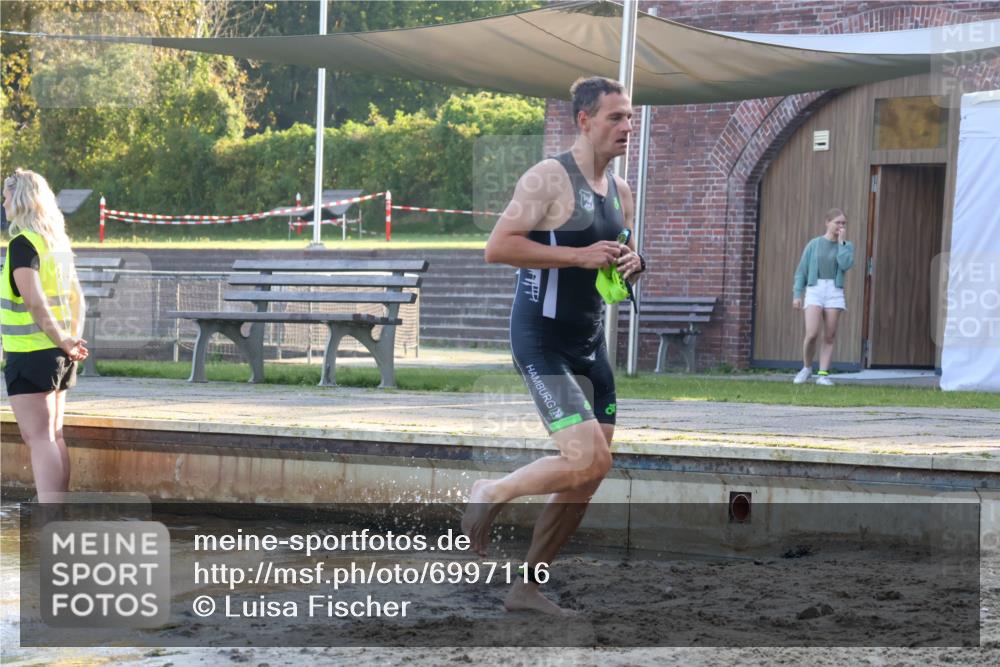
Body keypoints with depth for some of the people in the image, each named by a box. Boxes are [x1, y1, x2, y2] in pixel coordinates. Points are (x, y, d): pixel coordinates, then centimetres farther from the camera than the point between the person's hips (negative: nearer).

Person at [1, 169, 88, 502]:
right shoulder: (58, 241, 12)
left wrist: (64, 342, -15)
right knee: (54, 437, 12)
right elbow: (76, 298, 17)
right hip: (57, 357, 8)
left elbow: (34, 301, -22)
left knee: (39, 439, -8)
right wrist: (73, 340, 16)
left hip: (30, 354, -8)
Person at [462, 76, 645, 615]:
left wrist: (633, 263, 1)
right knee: (588, 461, -20)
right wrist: (578, 256, -24)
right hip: (542, 339, -9)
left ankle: (528, 586, 18)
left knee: (587, 477, 7)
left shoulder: (620, 191, 12)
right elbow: (497, 247, -20)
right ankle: (491, 494, 5)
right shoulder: (549, 179, -13)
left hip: (590, 340, 9)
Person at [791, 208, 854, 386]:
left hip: (834, 292, 2)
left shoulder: (846, 246, 8)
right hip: (814, 290, -2)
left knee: (829, 336, -1)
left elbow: (846, 265, -12)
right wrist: (797, 294, -2)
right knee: (812, 334, -13)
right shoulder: (814, 244, 5)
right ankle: (807, 368, 8)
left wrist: (841, 241, -7)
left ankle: (823, 374, 4)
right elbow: (802, 271, 6)